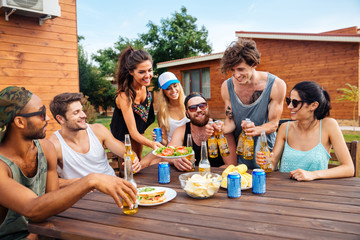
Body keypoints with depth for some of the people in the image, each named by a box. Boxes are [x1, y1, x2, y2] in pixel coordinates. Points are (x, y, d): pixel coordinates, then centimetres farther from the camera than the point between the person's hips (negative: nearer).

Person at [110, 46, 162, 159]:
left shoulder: (144, 84, -19)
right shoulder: (125, 95, -37)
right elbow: (132, 132, -37)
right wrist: (152, 144, -52)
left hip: (139, 131, 6)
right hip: (122, 134, -6)